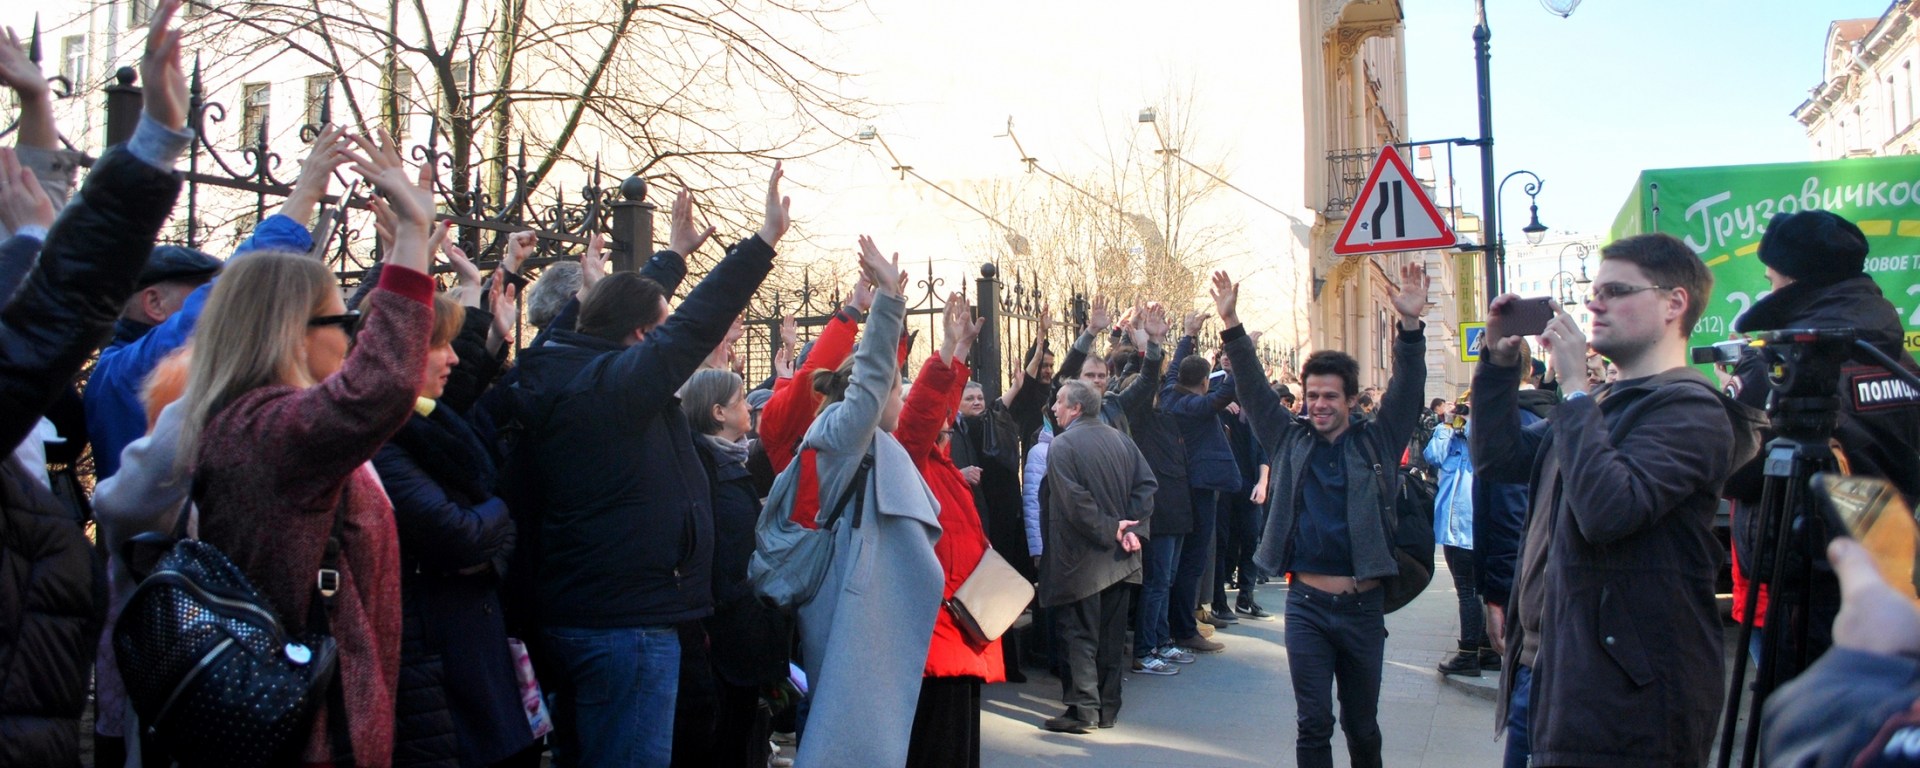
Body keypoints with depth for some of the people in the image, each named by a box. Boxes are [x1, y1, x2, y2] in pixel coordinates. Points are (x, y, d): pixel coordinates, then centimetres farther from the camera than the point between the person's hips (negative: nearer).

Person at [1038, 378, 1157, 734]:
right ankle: (1108, 707, 17)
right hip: (1119, 557, 6)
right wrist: (1133, 528, -5)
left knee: (1079, 633, 0)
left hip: (1081, 557, -6)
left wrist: (1109, 529, -12)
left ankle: (1083, 707, -2)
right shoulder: (1119, 439, 8)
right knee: (1111, 633, 11)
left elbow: (1074, 500, -20)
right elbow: (1146, 484, 1)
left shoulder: (1062, 444, -11)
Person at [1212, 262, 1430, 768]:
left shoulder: (1376, 442, 3)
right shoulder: (1290, 440, 5)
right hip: (1306, 604, 0)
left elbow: (1407, 389, -7)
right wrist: (1231, 326, -11)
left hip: (1363, 604, 0)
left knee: (1362, 725, 14)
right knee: (1313, 725, 3)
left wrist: (1411, 326, -22)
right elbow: (1252, 387, 0)